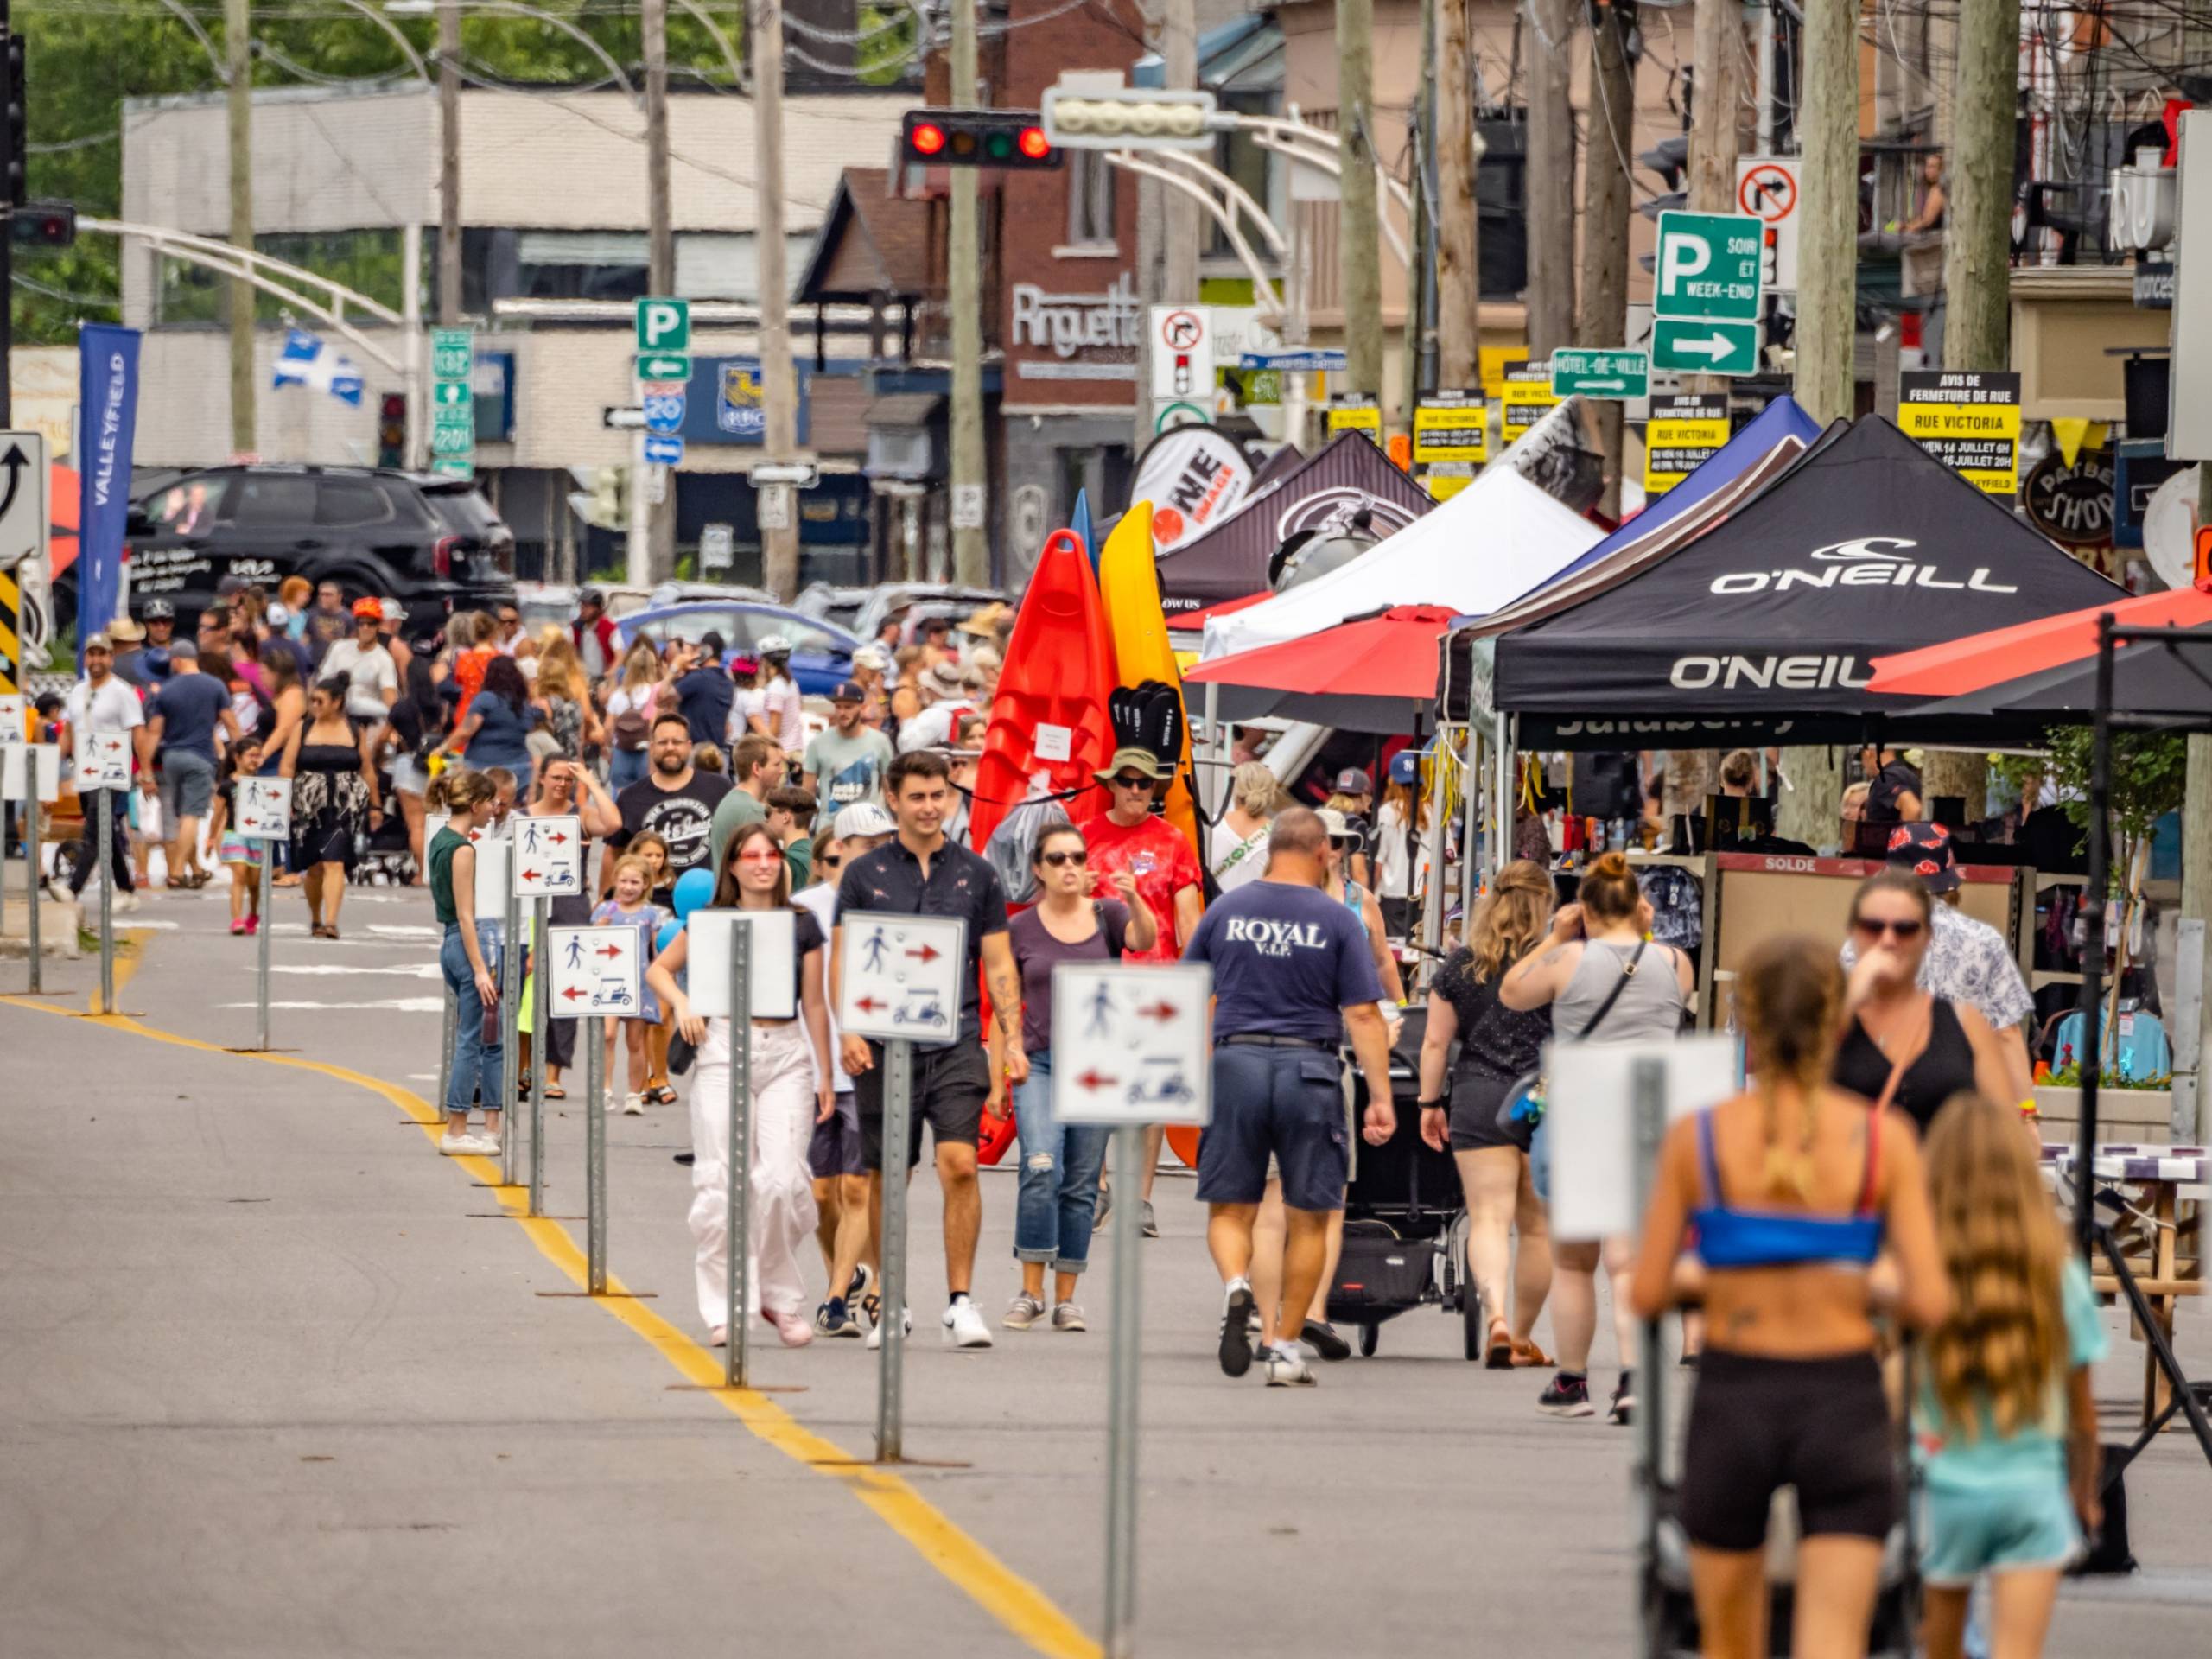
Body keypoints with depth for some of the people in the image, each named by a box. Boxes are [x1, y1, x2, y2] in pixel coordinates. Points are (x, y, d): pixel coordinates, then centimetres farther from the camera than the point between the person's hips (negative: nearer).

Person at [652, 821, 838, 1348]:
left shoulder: (802, 925, 7)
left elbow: (815, 1004, 10)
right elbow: (659, 968, 17)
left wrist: (825, 1078, 10)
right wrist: (682, 1004, -3)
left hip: (786, 1054, 0)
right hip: (724, 1051, 0)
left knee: (782, 1180, -11)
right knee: (721, 1182, -5)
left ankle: (780, 1297, 7)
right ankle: (726, 1309, 2)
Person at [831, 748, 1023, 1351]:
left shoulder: (976, 874, 8)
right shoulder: (865, 875, 5)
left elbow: (999, 964, 9)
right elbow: (841, 961, 4)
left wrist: (1013, 1040, 1)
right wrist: (848, 1030, -10)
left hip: (957, 1043, 0)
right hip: (885, 1046, 0)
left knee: (959, 1163, -14)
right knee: (888, 1176, 6)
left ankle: (960, 1302, -9)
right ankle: (890, 1306, 18)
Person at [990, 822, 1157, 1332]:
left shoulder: (1108, 915, 5)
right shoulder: (1020, 929, 4)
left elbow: (1146, 939, -17)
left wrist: (1133, 898, -36)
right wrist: (997, 1081, 5)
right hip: (1040, 1062, -1)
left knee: (1082, 1185, 4)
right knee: (1041, 1167, -20)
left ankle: (1066, 1299, 11)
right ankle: (1030, 1291, -14)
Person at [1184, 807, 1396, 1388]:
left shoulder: (1226, 911, 5)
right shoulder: (1337, 921, -2)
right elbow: (1363, 1016, -6)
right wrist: (1381, 1098, -4)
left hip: (1236, 1062, 1)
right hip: (1310, 1069, -1)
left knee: (1229, 1209, 9)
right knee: (1308, 1218, 9)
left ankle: (1236, 1285, -22)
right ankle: (1284, 1347, 9)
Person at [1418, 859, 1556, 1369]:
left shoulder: (1461, 964, 5)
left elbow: (1435, 1042, 6)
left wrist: (1430, 1102, 14)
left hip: (1478, 1097, 1)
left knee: (1488, 1218, -5)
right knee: (1538, 1226, 11)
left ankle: (1497, 1315, -29)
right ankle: (1522, 1337, 20)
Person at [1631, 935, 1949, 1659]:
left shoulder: (1696, 1140, -4)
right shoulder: (1883, 1141, -4)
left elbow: (1647, 1295, -2)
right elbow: (1930, 1302, -7)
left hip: (1732, 1396, 1)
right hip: (1843, 1399, -1)